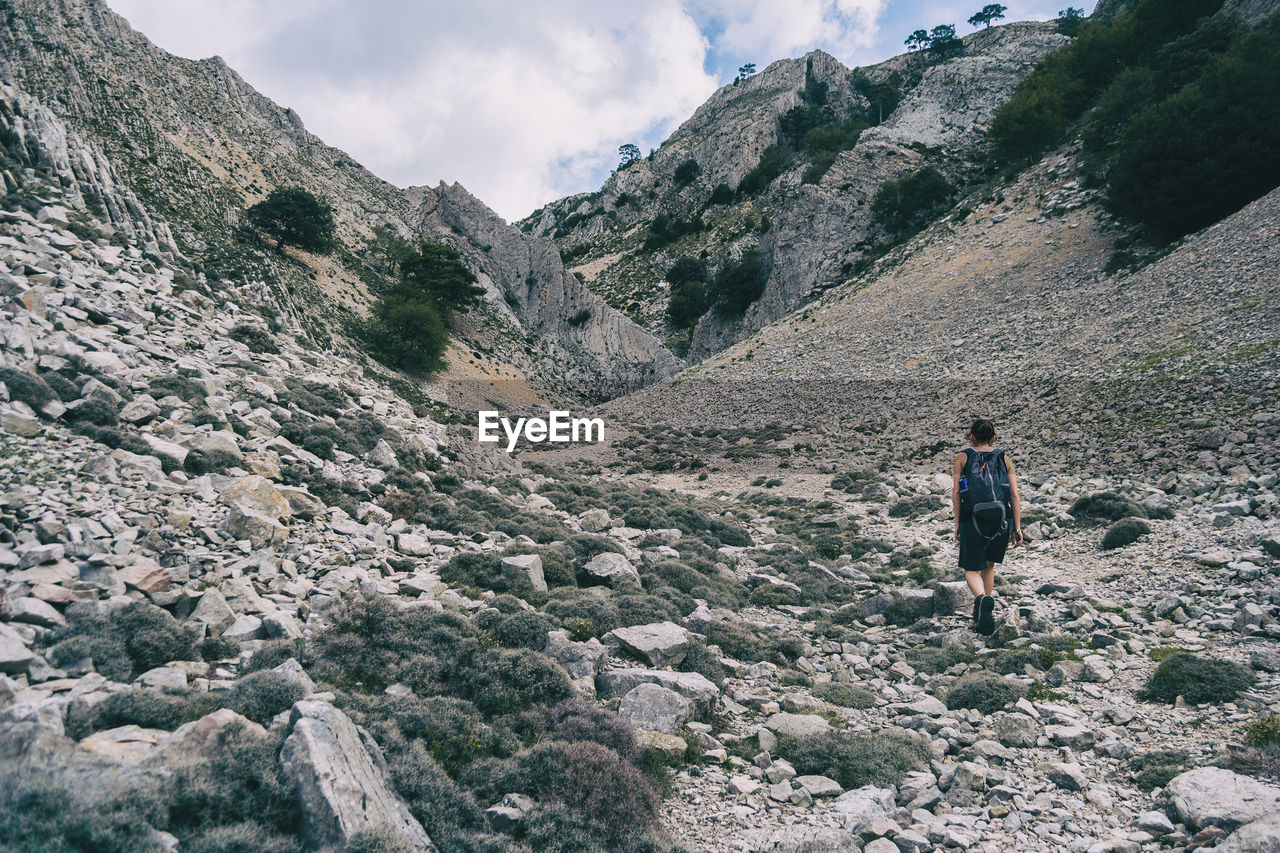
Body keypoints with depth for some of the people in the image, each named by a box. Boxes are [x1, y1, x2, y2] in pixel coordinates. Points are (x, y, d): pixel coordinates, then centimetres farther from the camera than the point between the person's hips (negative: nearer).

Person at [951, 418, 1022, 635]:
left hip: (973, 520, -3)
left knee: (971, 569, 7)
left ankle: (983, 599, -24)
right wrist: (1017, 528, 6)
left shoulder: (961, 458, 6)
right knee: (988, 565, 22)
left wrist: (957, 525, 5)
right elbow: (1014, 494, 4)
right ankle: (981, 615, 26)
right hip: (1002, 520, 3)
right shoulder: (1005, 459, 11)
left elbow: (956, 491, 0)